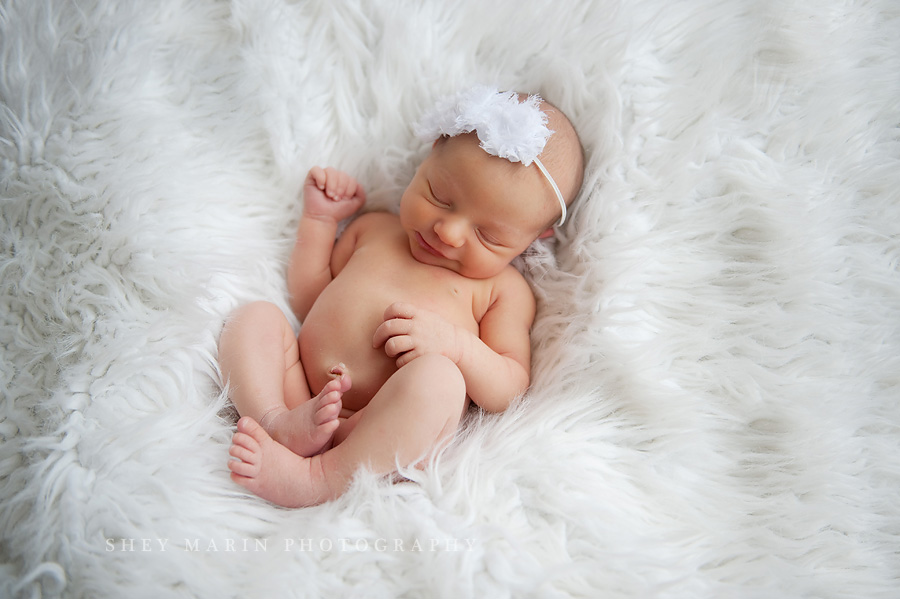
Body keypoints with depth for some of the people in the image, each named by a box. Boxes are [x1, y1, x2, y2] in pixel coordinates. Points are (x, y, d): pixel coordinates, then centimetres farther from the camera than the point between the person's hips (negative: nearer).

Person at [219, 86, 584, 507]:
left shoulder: (503, 288, 10)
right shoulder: (373, 228, 21)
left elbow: (508, 392, 2)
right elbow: (307, 301, 26)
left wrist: (453, 343, -16)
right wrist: (319, 217, 22)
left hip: (394, 437, -5)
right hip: (302, 401, 5)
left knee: (437, 377, -35)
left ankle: (321, 478, -30)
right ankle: (278, 422, -31)